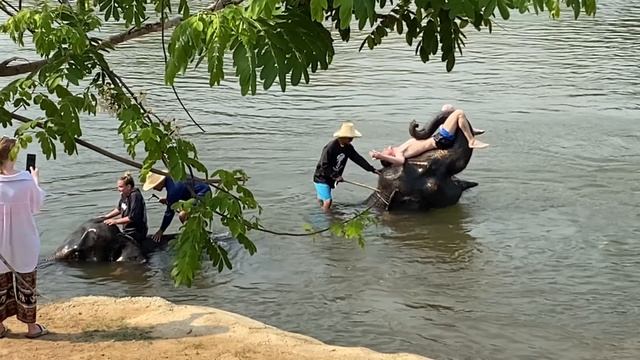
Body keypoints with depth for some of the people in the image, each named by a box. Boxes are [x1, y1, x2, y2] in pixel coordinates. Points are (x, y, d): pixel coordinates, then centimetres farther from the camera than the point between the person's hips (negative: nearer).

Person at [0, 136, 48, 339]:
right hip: (24, 244, -1)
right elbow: (37, 205, 0)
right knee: (26, 283, 13)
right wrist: (37, 181, 13)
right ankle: (31, 326, 21)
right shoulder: (27, 181, -18)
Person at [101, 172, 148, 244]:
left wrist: (115, 221, -19)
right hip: (127, 231, 9)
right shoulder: (124, 195, 4)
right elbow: (119, 209, 22)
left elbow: (132, 218, -23)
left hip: (136, 233, -9)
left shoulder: (135, 196, -21)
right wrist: (106, 217, 10)